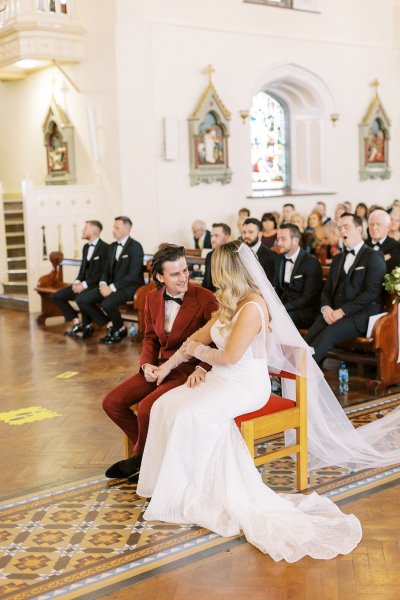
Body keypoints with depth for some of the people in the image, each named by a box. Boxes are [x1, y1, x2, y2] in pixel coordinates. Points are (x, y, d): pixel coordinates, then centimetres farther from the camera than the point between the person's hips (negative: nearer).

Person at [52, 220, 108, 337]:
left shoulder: (105, 248, -11)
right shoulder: (86, 247, 16)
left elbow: (103, 273, -16)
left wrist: (85, 284, -20)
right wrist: (77, 281, -1)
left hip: (96, 285, -8)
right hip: (83, 283, 8)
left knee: (81, 298, -36)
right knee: (57, 296, -4)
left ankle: (87, 326, -11)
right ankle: (76, 321, 2)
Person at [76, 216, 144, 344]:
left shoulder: (135, 247, -11)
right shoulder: (112, 246, 14)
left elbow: (133, 275, -18)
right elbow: (107, 270, 17)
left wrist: (113, 287, -21)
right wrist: (103, 284, -5)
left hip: (129, 287, -8)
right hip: (111, 286, 8)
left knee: (107, 304, -34)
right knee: (82, 300, -9)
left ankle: (119, 329, -4)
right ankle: (110, 324, 1)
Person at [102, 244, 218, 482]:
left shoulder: (206, 299, -15)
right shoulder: (153, 298, 3)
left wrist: (202, 369, -28)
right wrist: (147, 365, -3)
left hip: (189, 371, -7)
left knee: (147, 407, -27)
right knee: (112, 403, -3)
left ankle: (142, 457, 5)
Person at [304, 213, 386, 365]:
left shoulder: (374, 257, 2)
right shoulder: (337, 259, 25)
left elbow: (372, 292, -10)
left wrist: (343, 311, -16)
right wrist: (326, 308, -2)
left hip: (360, 315, -6)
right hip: (333, 313, 6)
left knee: (327, 335, -33)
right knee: (308, 339, -24)